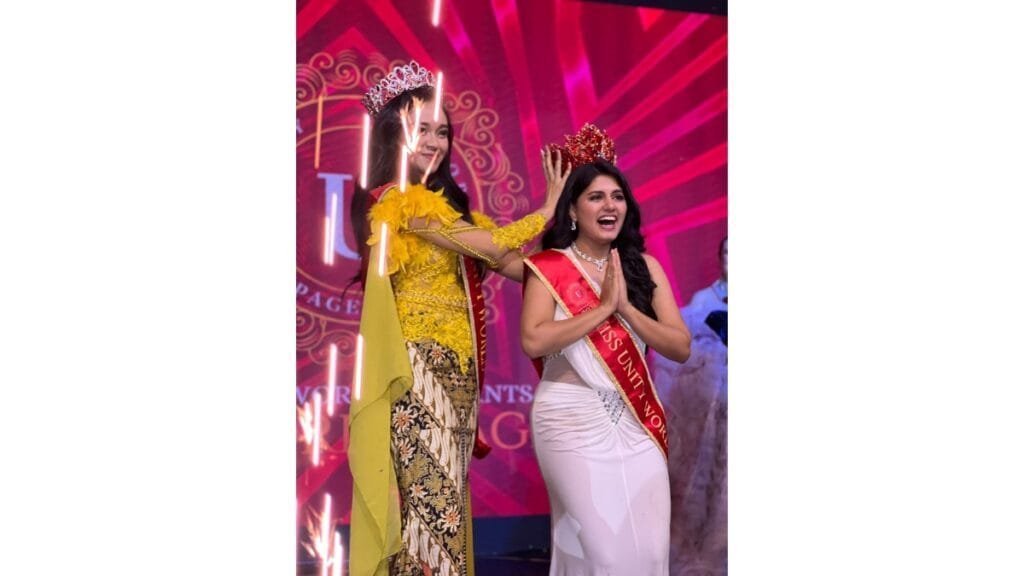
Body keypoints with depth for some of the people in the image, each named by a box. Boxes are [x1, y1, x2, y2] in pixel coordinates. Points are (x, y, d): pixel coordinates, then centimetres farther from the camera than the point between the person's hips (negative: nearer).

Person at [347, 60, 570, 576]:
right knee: (432, 489, -6)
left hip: (452, 363, 9)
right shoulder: (401, 200, -10)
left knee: (442, 489, 11)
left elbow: (509, 265, 6)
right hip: (423, 363, -9)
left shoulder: (440, 202, 15)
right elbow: (491, 245, -14)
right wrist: (550, 209, -2)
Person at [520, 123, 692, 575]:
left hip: (638, 422, 4)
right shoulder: (548, 267, -2)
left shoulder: (644, 266, 7)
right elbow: (533, 341, -18)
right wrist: (603, 308, -14)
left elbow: (681, 347, 1)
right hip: (573, 419, -4)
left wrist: (626, 307, -11)